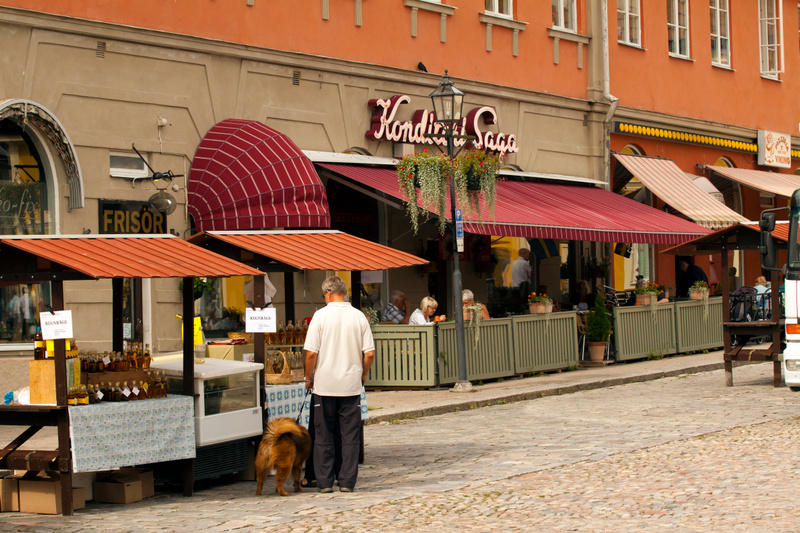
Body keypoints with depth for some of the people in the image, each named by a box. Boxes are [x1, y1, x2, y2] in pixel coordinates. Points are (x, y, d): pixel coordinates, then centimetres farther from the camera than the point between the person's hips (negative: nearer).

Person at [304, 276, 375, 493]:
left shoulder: (321, 316, -7)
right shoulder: (359, 316, 0)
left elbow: (311, 353, -9)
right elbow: (369, 354, -1)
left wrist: (308, 378, 5)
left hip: (325, 385, -1)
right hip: (351, 385, 2)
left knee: (323, 436, 8)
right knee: (350, 436, 7)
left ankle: (324, 482, 9)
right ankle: (347, 482, 6)